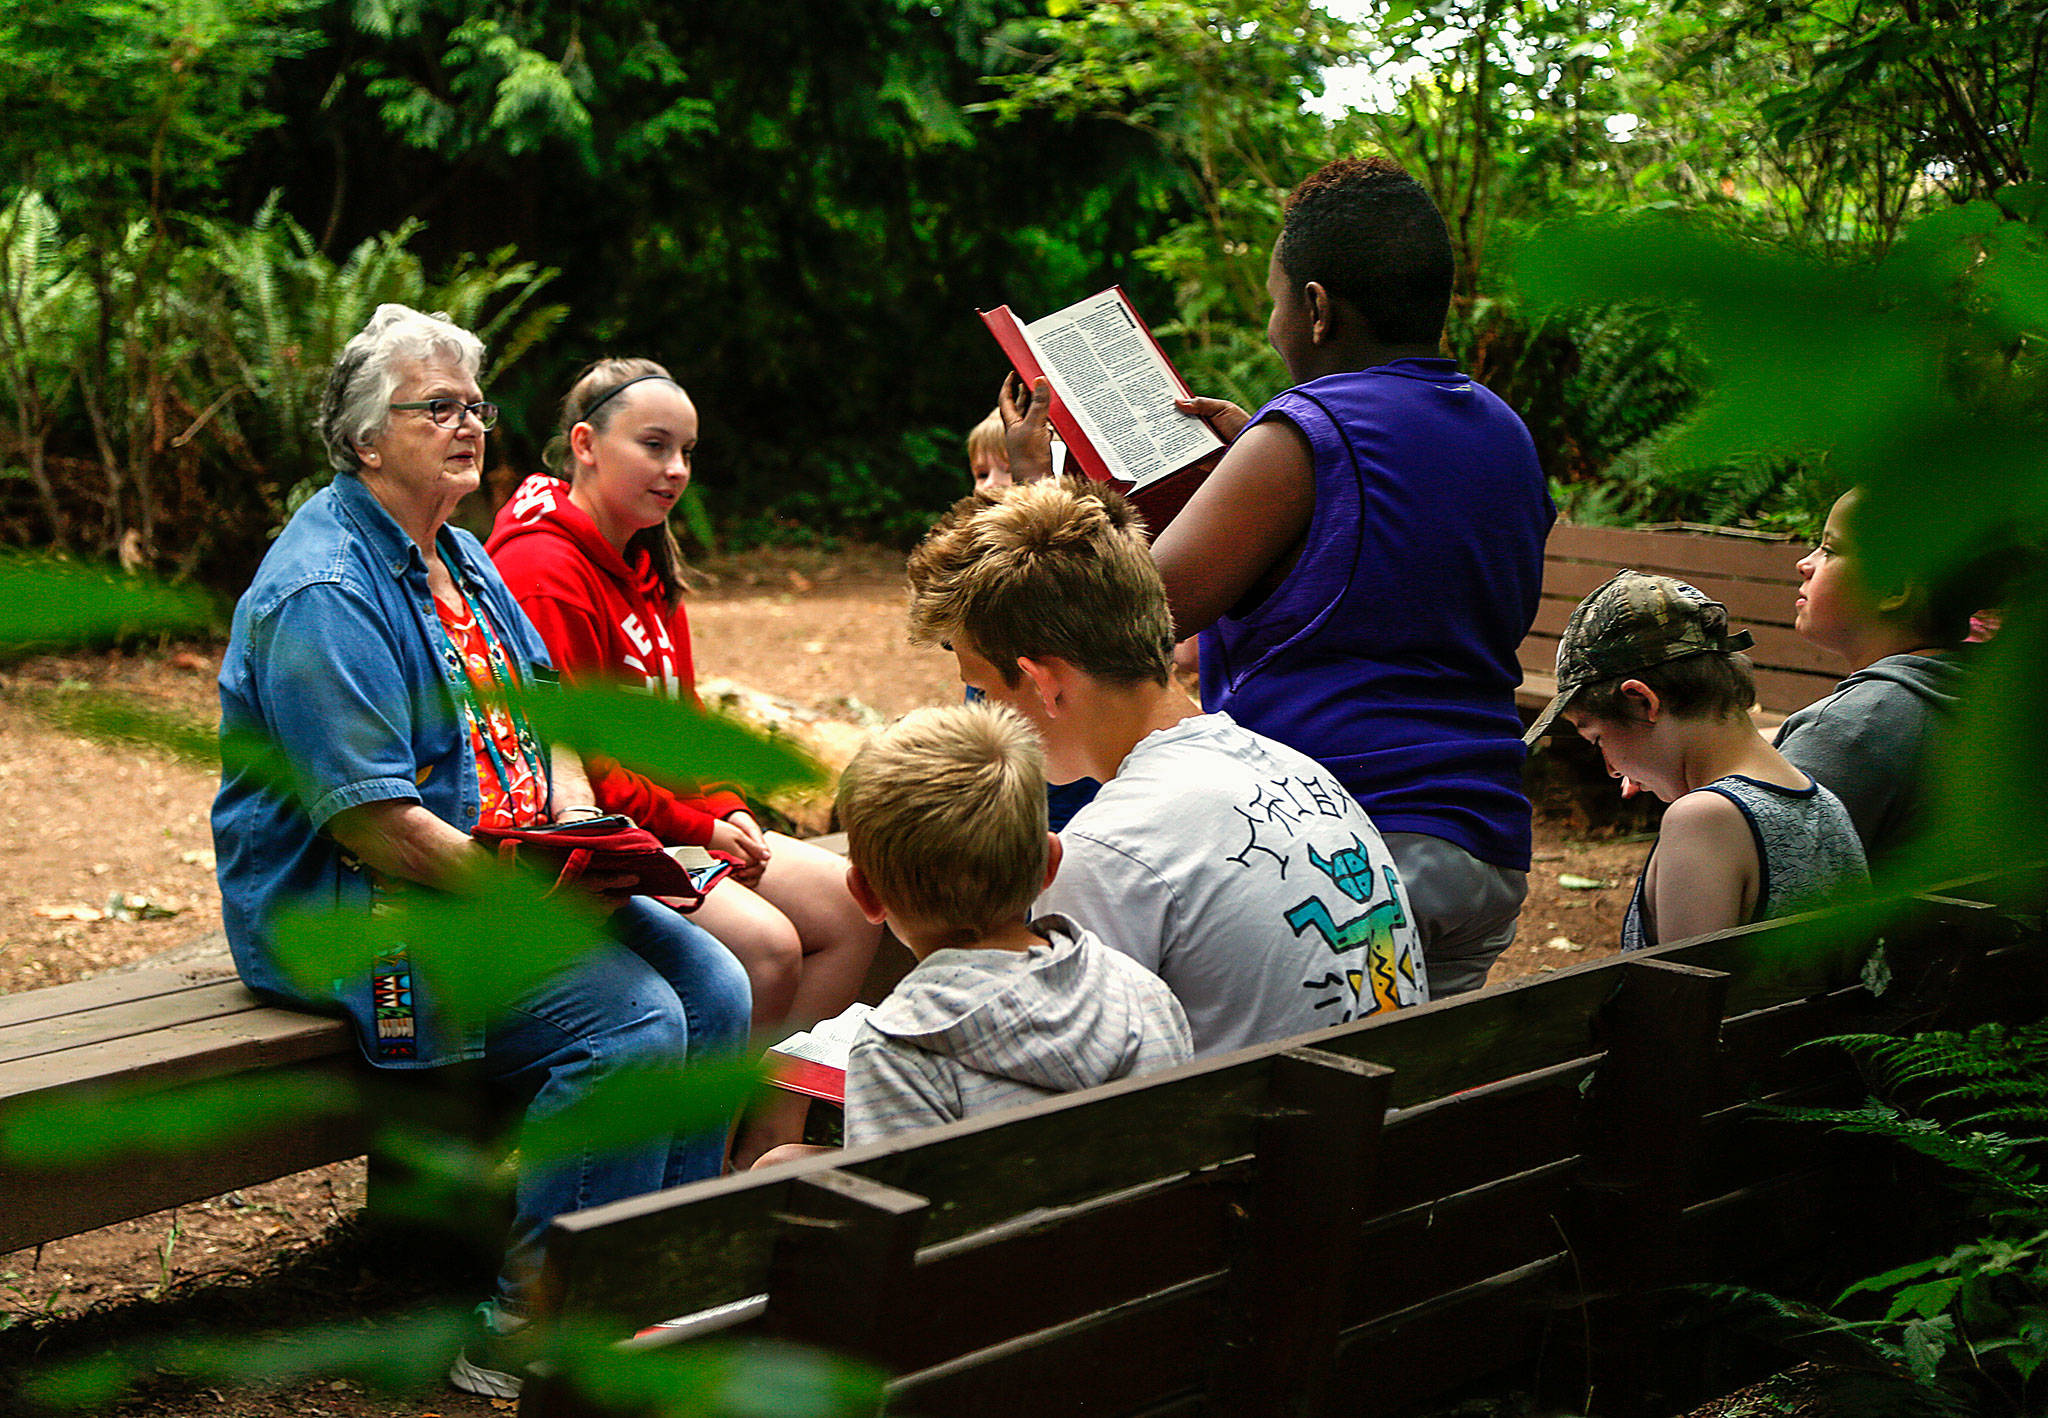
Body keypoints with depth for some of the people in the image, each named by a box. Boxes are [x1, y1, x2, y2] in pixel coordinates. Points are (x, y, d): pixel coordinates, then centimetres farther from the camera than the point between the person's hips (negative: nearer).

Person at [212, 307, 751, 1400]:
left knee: (711, 987, -7)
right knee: (632, 1023, -24)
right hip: (348, 906, -9)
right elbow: (364, 818, -23)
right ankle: (526, 1332, -14)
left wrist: (575, 810, 1)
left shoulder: (457, 557, 15)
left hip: (505, 869, 9)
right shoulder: (324, 593, -16)